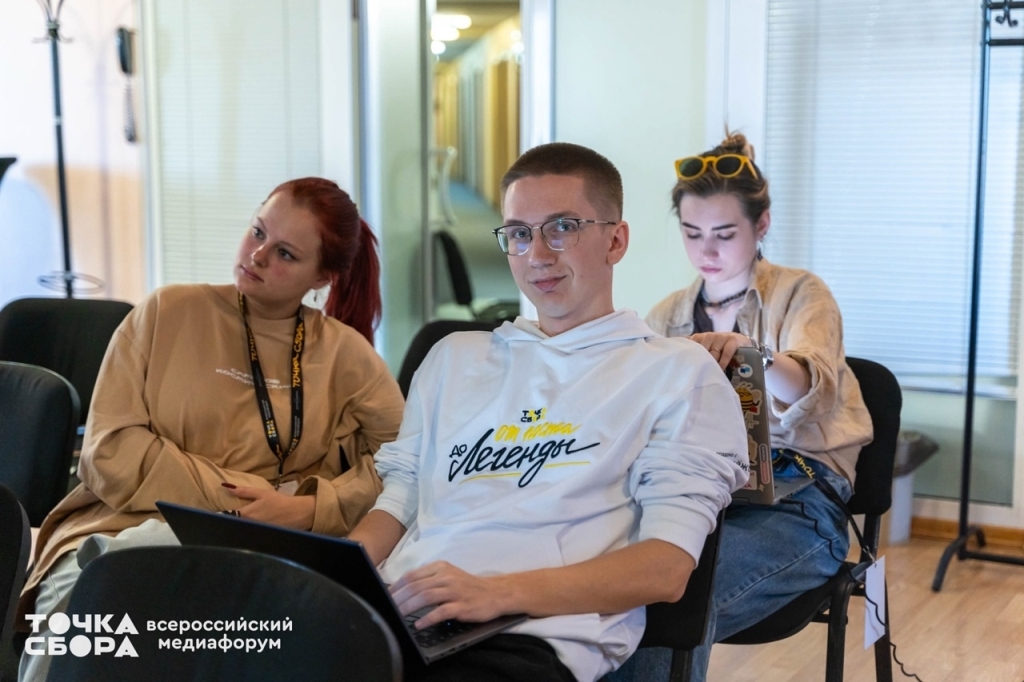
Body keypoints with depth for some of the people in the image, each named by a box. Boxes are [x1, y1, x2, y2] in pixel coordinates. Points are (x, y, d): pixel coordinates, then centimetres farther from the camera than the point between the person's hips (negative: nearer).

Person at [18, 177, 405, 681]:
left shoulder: (345, 353, 11)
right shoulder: (169, 312, 8)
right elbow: (110, 452, -1)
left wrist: (307, 510, -13)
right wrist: (233, 499, -10)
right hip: (118, 530, 1)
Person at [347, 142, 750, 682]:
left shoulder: (679, 374, 8)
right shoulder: (454, 358, 27)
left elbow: (666, 568, -2)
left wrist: (499, 591, -16)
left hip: (531, 637, -5)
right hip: (392, 615, 5)